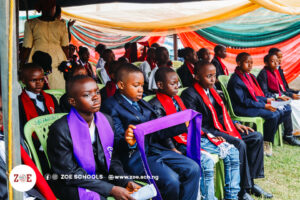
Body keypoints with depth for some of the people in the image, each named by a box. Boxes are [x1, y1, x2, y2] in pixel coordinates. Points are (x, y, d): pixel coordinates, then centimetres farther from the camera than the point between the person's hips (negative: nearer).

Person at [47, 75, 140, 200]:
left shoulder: (107, 120, 2)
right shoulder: (60, 130, -18)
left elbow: (112, 159, 9)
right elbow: (70, 174, -17)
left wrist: (125, 182, -12)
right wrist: (111, 189, -22)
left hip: (105, 178, 6)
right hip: (74, 185, -6)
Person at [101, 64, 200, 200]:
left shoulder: (143, 104, 18)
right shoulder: (111, 106, -4)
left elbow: (156, 133, 16)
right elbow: (117, 141, -11)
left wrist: (184, 125, 12)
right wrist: (128, 142, -34)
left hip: (154, 148, 7)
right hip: (134, 156, -7)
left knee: (193, 169, -10)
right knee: (172, 180, -27)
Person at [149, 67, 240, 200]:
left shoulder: (177, 99, 20)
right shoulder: (156, 105, -6)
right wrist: (174, 150, -23)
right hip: (181, 144, -9)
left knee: (232, 151, -1)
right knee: (206, 160, -33)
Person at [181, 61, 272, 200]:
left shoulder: (212, 90, 17)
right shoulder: (190, 94, -11)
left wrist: (235, 124, 8)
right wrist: (209, 135, -26)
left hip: (221, 127, 9)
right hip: (208, 132, -9)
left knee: (257, 137, 0)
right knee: (239, 144, -29)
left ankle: (249, 181, 3)